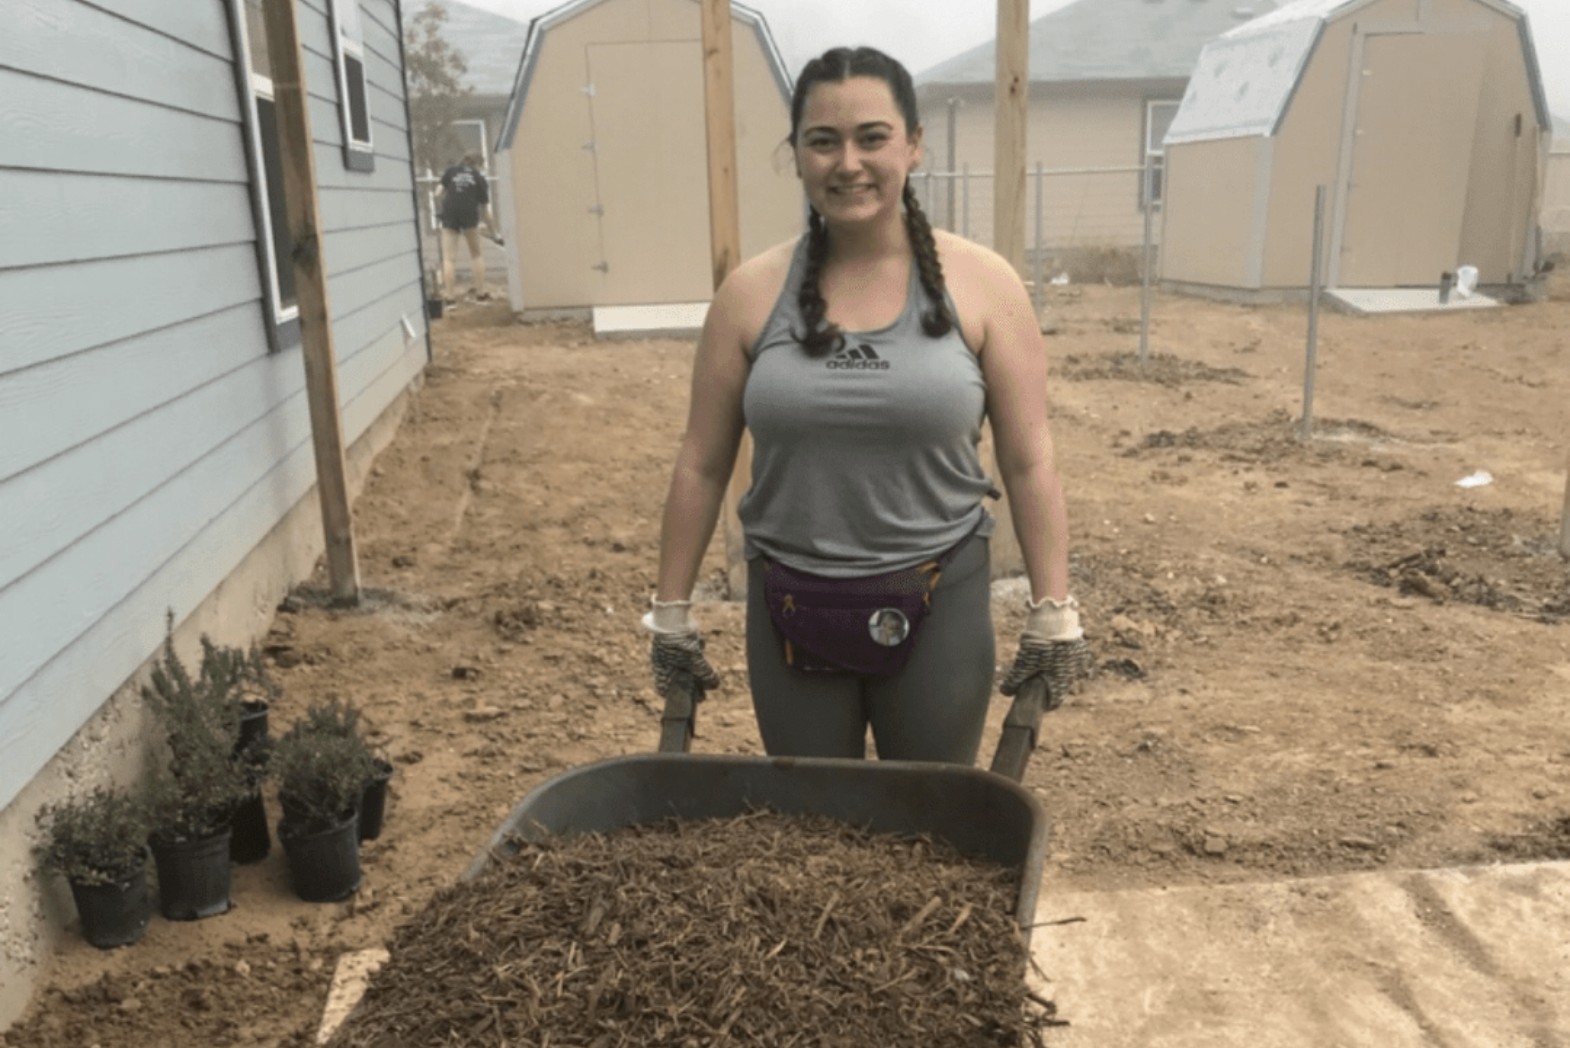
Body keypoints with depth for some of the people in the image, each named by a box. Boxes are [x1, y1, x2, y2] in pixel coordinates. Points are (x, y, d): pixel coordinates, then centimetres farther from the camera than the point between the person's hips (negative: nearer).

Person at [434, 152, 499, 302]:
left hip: (449, 212, 1)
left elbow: (438, 193, 5)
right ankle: (481, 291, 17)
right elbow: (485, 211, 13)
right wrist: (494, 234, 19)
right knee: (477, 254, 17)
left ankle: (449, 294, -1)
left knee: (449, 258, 4)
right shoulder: (480, 178, 15)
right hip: (469, 212, -1)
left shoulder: (450, 171, 17)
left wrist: (440, 210, 22)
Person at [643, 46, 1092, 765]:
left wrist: (1053, 615, -4)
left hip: (939, 603, -1)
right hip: (789, 608, 2)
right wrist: (671, 613, 4)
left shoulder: (981, 284, -6)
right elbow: (701, 466, 2)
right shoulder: (751, 293, -3)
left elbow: (1028, 462, -3)